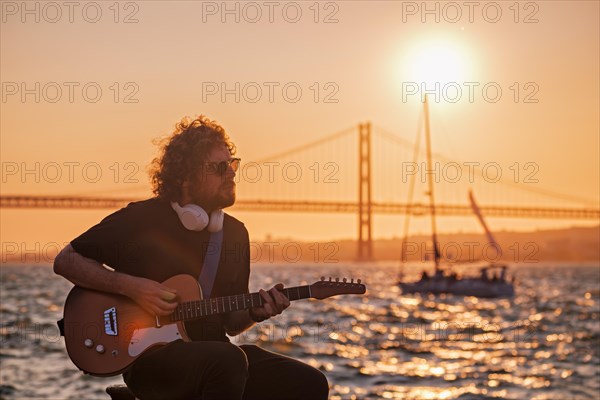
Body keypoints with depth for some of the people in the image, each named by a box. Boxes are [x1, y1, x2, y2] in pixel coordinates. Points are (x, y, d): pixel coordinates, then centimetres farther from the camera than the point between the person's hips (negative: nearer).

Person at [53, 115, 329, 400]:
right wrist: (131, 287, -13)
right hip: (149, 356, -5)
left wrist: (254, 312, -6)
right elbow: (66, 261, 0)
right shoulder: (141, 220, -4)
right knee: (228, 360, -37)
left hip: (213, 355, 5)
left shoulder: (235, 234, 11)